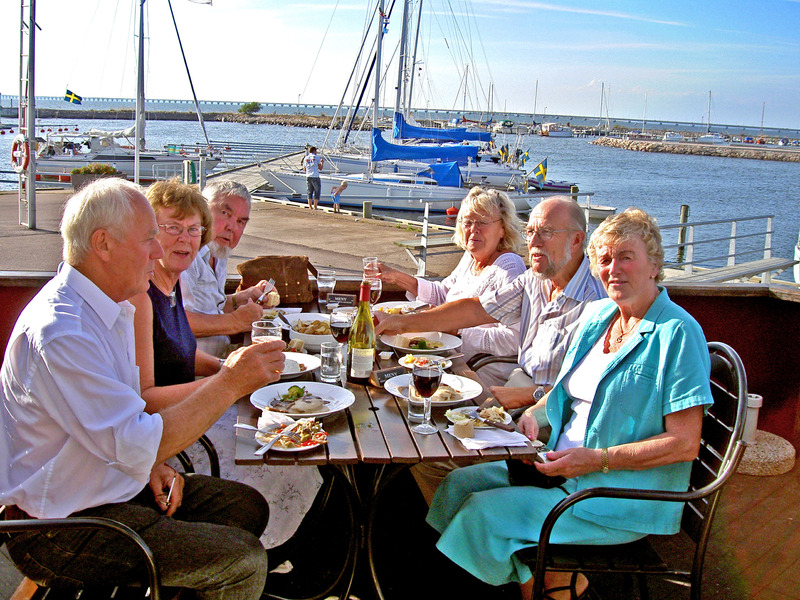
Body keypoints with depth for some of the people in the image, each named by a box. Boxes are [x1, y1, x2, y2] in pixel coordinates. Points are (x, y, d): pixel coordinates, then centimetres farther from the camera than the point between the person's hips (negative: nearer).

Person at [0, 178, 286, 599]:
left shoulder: (110, 308, 6)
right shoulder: (59, 333, -28)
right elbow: (136, 447, -31)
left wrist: (152, 461, 0)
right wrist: (229, 384, -27)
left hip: (113, 485, 10)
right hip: (59, 529, -10)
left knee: (246, 506, 7)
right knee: (242, 560, -16)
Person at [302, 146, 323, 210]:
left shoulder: (305, 158, 10)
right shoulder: (316, 157, -2)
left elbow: (304, 169, 15)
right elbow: (320, 168, 3)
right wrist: (322, 162, 21)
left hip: (308, 176, 5)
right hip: (315, 177, -5)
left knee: (310, 192, 11)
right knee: (317, 192, 1)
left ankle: (310, 206, 9)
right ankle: (315, 207, -5)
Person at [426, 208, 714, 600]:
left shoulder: (677, 333, -15)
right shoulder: (597, 315, 9)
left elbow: (685, 444, -18)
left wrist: (598, 459, -22)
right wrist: (535, 413, 0)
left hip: (623, 496, -8)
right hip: (563, 467, 8)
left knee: (484, 511, -19)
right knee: (458, 485, -1)